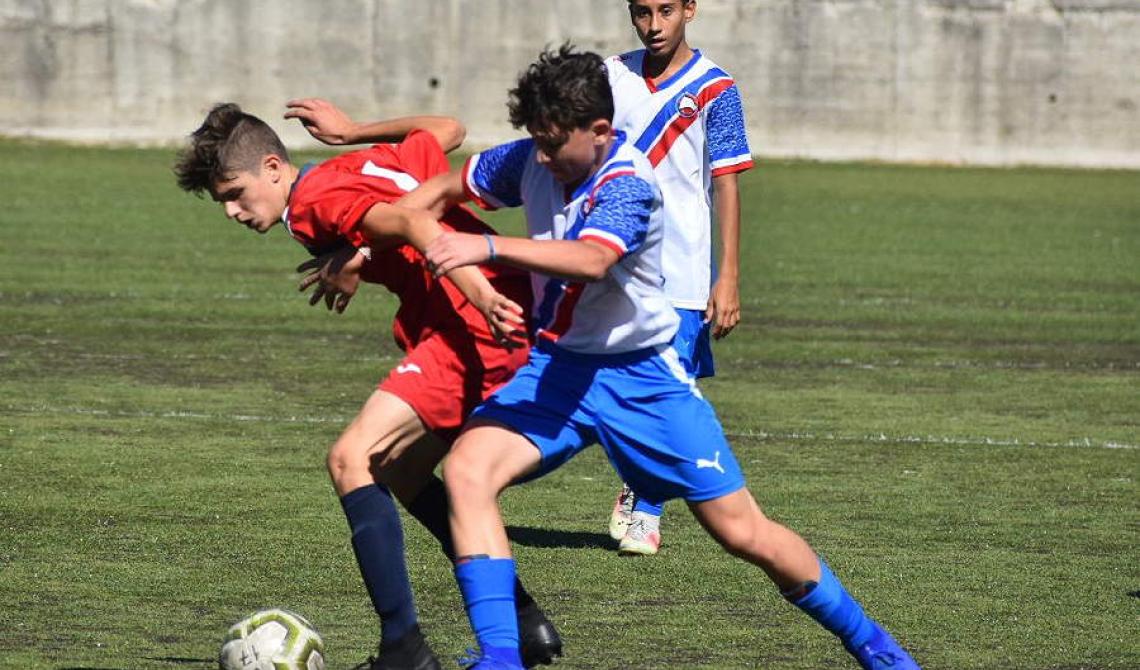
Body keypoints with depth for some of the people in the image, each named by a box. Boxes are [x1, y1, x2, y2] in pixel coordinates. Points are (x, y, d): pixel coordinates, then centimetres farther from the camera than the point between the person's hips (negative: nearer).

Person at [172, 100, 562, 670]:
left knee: (351, 460, -16)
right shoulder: (363, 164, 18)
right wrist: (353, 131, 30)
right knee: (399, 469, 24)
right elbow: (447, 131, 27)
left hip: (469, 327, -11)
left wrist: (479, 292, -33)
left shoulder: (317, 200, -8)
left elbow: (414, 225, -23)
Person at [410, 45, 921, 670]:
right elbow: (441, 187, 11)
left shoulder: (627, 185, -24)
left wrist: (486, 248, -54)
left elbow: (591, 261, -44)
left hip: (641, 376, -5)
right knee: (466, 470, -22)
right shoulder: (529, 161, -6)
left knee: (744, 531, -1)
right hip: (556, 366, 5)